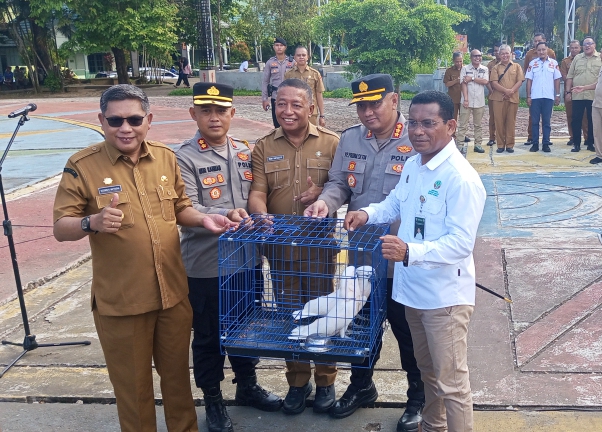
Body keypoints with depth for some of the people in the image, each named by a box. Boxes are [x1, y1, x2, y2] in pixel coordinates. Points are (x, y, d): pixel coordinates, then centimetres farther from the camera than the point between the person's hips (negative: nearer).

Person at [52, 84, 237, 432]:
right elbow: (61, 228, -11)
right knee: (133, 385, 14)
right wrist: (93, 222, -31)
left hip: (173, 292, 4)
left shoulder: (166, 158, 3)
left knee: (177, 373, 21)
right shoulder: (82, 165, -9)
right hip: (120, 299, -3)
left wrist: (203, 219, -6)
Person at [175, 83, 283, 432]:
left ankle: (248, 386, 42)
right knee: (209, 336, 11)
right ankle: (213, 400, 30)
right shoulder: (185, 159, -11)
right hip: (206, 266, -5)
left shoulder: (245, 152, 6)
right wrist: (225, 215, -35)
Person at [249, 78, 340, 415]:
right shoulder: (264, 147, 3)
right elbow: (257, 191, -6)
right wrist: (261, 215, -27)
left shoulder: (331, 143, -1)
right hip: (281, 244, 2)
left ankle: (326, 381, 27)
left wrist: (322, 193, -21)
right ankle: (298, 381, 29)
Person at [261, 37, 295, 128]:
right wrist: (264, 99, 1)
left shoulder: (292, 62, 2)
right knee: (277, 123, 5)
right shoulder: (270, 63, 4)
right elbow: (265, 82, 6)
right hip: (275, 98, 1)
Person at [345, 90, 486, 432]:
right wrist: (368, 214, 0)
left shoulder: (461, 178, -23)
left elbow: (462, 243, -27)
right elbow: (396, 203, 20)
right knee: (428, 371, 26)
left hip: (445, 295, -9)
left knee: (451, 382, 5)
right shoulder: (411, 165, 5)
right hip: (413, 288, 9)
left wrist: (410, 252, -40)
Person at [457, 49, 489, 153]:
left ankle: (478, 144, 14)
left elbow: (485, 81, -9)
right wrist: (465, 99, -13)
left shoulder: (485, 69, 7)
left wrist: (472, 78, -13)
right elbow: (464, 84, -6)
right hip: (467, 101, -2)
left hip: (479, 102, 2)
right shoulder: (465, 68, 0)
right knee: (463, 125, -3)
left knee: (478, 125, 8)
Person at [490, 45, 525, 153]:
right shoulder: (496, 68, 8)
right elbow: (494, 83, -3)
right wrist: (506, 91, -15)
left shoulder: (517, 66, 10)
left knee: (511, 122, 2)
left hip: (513, 98, 0)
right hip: (499, 98, 0)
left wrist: (511, 91, -13)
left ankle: (510, 145, 8)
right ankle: (500, 145, 6)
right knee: (499, 122, 0)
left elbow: (520, 81, 3)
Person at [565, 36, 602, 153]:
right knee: (576, 120, 2)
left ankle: (590, 143, 14)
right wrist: (568, 92, 2)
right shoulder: (577, 58, 9)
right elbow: (570, 76, 9)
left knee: (592, 121, 5)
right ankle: (576, 143, 10)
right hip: (577, 95, 2)